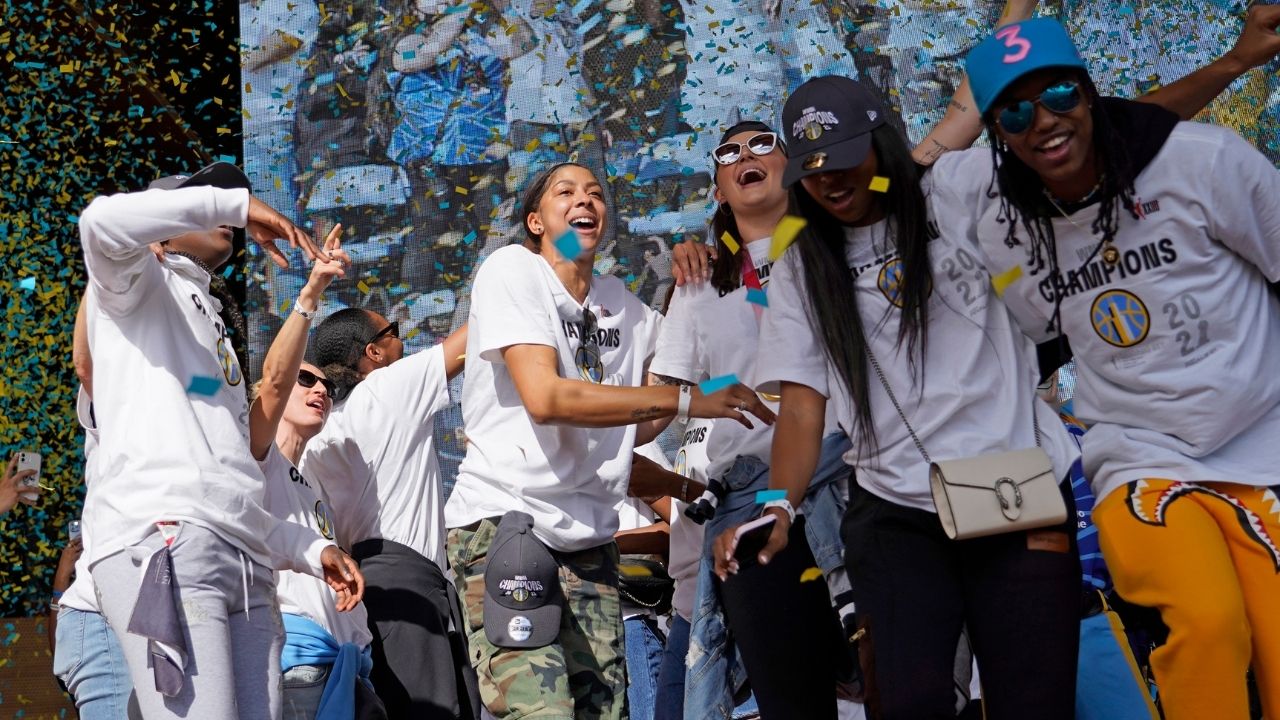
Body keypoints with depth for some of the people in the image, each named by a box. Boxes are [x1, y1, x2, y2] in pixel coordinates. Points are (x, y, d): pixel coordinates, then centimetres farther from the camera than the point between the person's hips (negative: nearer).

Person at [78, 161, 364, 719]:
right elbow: (103, 220, -11)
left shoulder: (212, 333, 35)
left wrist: (310, 548, 19)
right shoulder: (138, 282, 16)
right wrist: (236, 202, -2)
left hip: (244, 563, 8)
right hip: (162, 543, -7)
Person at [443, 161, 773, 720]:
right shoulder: (513, 269, -4)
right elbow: (544, 396, -19)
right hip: (502, 520, -6)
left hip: (587, 537, 7)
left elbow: (635, 430, 15)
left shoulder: (623, 306, 14)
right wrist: (686, 400, -20)